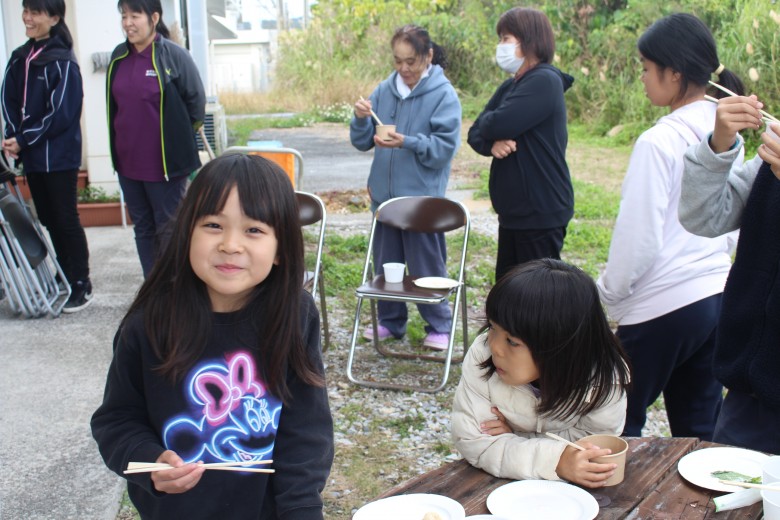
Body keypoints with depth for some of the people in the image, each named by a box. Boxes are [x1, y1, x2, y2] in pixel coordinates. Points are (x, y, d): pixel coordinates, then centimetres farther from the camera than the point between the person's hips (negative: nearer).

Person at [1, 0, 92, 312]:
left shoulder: (62, 61, -11)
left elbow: (61, 113, -16)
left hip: (59, 156, -7)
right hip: (31, 156, 7)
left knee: (66, 219, -1)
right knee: (47, 219, 13)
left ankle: (81, 284, 10)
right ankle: (65, 276, 25)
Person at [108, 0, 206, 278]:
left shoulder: (174, 56, -12)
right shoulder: (119, 57, 5)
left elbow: (196, 101, -6)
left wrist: (179, 137, 3)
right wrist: (117, 149, 14)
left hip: (165, 163, -6)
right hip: (128, 161, 6)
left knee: (169, 229, 3)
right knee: (143, 228, 15)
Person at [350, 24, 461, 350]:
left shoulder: (444, 95, -9)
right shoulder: (385, 90, 6)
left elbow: (445, 148, -15)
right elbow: (362, 142, 8)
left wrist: (406, 143, -26)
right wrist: (361, 119, -11)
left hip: (422, 196, -5)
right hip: (384, 193, 5)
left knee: (427, 265, 4)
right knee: (385, 263, 14)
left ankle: (439, 326, 19)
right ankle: (390, 321, 30)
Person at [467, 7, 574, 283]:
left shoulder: (544, 81, -15)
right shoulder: (511, 86, 14)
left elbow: (497, 125, -24)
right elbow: (476, 134, 10)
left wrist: (487, 123, 0)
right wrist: (492, 144, -13)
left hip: (541, 211, -9)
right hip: (514, 209, 9)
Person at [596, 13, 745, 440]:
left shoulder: (659, 142, -18)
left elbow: (638, 238, -16)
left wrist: (608, 293, -1)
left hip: (661, 308, -7)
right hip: (717, 296, 8)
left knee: (619, 427, 10)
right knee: (699, 435, 17)